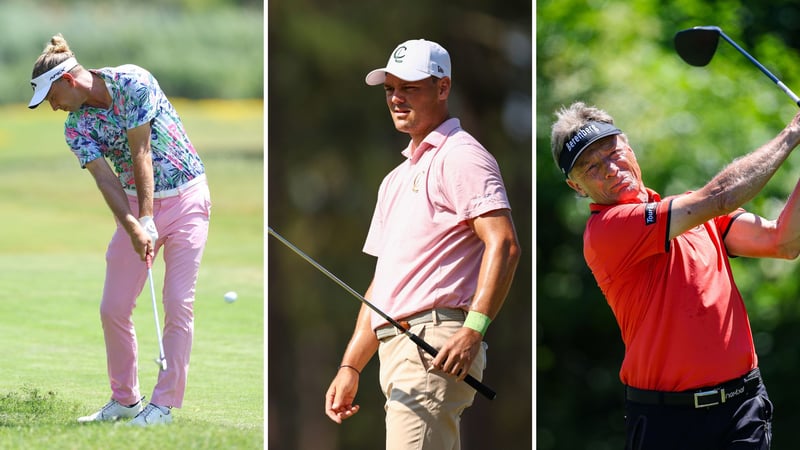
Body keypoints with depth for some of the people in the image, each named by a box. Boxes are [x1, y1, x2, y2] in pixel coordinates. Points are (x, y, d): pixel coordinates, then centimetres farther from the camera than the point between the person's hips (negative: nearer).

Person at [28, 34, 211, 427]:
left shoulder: (132, 82, -16)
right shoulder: (75, 128, -2)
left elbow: (140, 152, -18)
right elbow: (105, 177, -12)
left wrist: (148, 219, -20)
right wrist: (133, 227, -28)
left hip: (185, 198, -5)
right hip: (135, 205, 5)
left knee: (178, 303, -9)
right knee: (113, 308, 2)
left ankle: (165, 404, -5)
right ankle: (125, 400, 15)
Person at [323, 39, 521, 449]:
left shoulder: (459, 157, -3)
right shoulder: (396, 178, 26)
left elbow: (504, 245, -15)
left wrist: (473, 330, -24)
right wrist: (350, 367, 21)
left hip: (438, 344, -10)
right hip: (396, 351, 10)